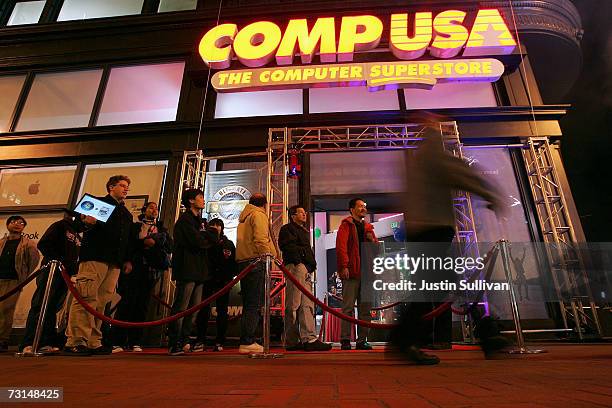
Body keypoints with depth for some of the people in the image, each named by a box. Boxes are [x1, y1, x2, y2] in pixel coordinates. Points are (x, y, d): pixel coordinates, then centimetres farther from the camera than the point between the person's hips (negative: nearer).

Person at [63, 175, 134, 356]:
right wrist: (88, 222, -19)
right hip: (94, 257, -5)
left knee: (102, 302, 1)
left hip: (115, 262, 6)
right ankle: (75, 341, -12)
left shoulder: (127, 214, 28)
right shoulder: (98, 203, 12)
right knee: (86, 297, -13)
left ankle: (93, 343, 2)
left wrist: (128, 259, 16)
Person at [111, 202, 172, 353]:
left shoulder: (162, 229, 22)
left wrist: (155, 241, -7)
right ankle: (118, 342, -6)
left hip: (152, 270, 2)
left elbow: (169, 245, 7)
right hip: (134, 268, -2)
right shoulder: (135, 226, 16)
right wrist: (143, 242, -12)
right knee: (127, 302, -9)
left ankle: (135, 342, 2)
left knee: (142, 305, -1)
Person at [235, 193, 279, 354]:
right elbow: (260, 238, -15)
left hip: (242, 261, 9)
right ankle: (247, 342, -8)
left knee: (248, 304, 12)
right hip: (256, 261, -9)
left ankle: (245, 341, 15)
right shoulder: (259, 214, -1)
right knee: (255, 304, -8)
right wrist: (268, 255, -16)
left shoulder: (243, 217, 25)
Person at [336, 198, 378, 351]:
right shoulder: (346, 225, 2)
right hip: (351, 272, -6)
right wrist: (344, 266, -19)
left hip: (367, 271, 7)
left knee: (366, 308, 9)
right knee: (348, 308, -3)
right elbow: (341, 245, -9)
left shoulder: (368, 227, 21)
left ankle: (362, 340, 17)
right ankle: (345, 340, 4)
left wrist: (372, 240, 0)